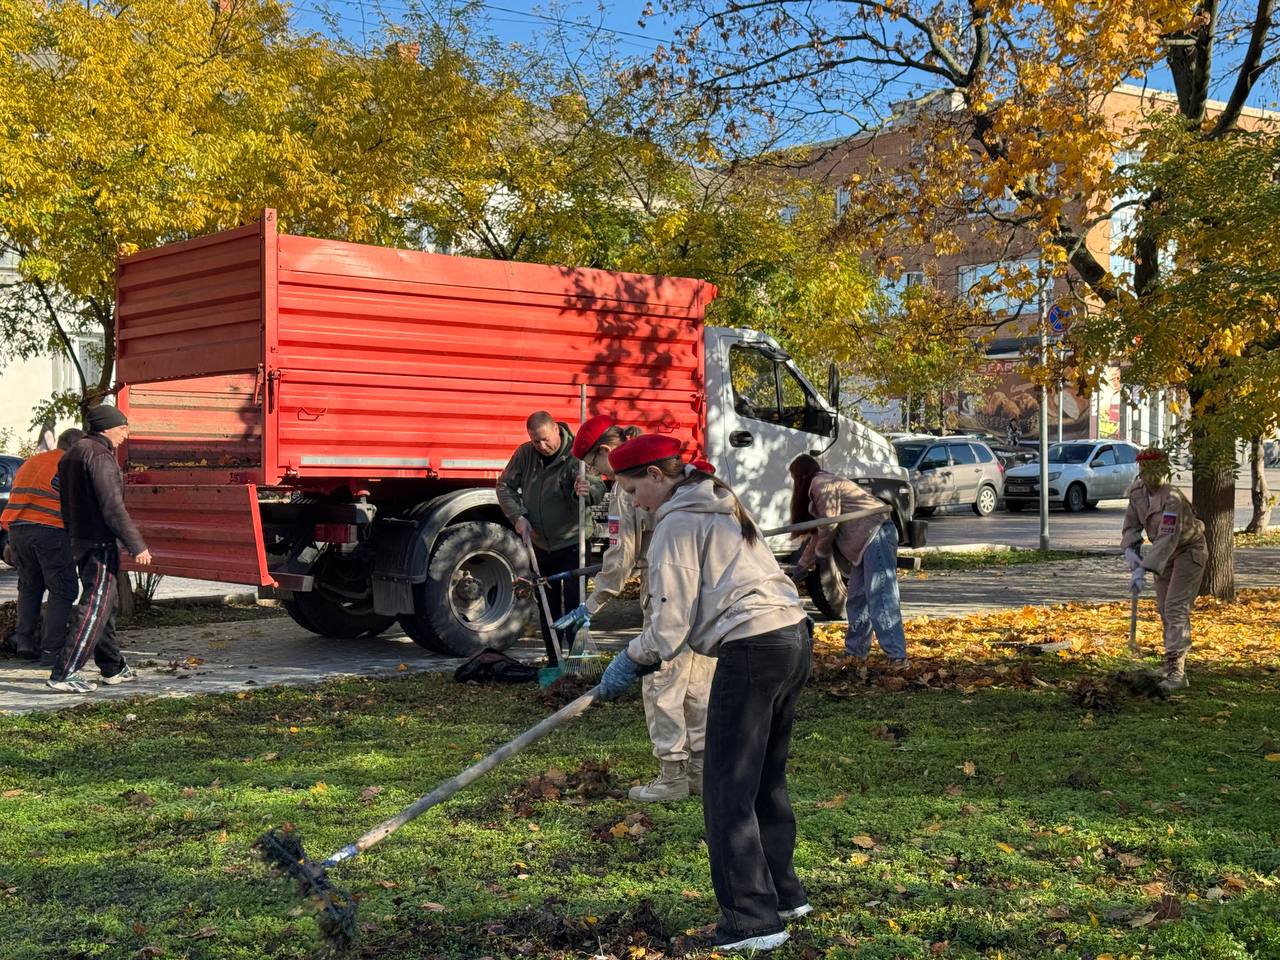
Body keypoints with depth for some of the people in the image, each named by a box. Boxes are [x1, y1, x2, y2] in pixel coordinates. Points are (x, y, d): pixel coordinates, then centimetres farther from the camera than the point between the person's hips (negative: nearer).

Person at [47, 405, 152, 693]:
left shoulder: (72, 454, 15)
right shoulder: (100, 456, -16)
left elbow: (67, 505, 20)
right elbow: (113, 507, -22)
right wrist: (137, 545, -21)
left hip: (80, 540, 10)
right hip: (101, 542, -10)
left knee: (104, 606, 18)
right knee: (94, 607, -10)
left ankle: (113, 668, 27)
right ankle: (64, 674, -13)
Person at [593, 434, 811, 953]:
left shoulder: (677, 525, -7)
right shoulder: (721, 505, 21)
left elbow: (671, 624, -9)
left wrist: (630, 661, 7)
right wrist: (646, 653, 20)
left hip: (751, 650, -10)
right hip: (794, 636, 10)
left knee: (727, 793, -5)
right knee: (766, 779, 21)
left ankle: (753, 920, -5)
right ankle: (783, 893, 30)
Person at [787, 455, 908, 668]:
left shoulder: (821, 484, -3)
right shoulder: (825, 484, 29)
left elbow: (829, 524, -11)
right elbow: (818, 533, 35)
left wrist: (821, 552, 7)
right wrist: (802, 566, 41)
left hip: (876, 533, -11)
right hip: (867, 541, 11)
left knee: (880, 597, -17)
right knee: (857, 599, 13)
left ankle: (896, 655, -24)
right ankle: (856, 650, 19)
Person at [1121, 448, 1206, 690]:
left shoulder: (1172, 499, -33)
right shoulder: (1137, 491, -9)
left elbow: (1167, 539, -40)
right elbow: (1132, 523, 2)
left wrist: (1144, 570, -47)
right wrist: (1130, 549, -17)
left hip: (1188, 552, -8)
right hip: (1165, 554, 8)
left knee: (1176, 608, -16)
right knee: (1164, 608, 15)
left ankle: (1176, 672, -18)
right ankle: (1173, 661, 31)